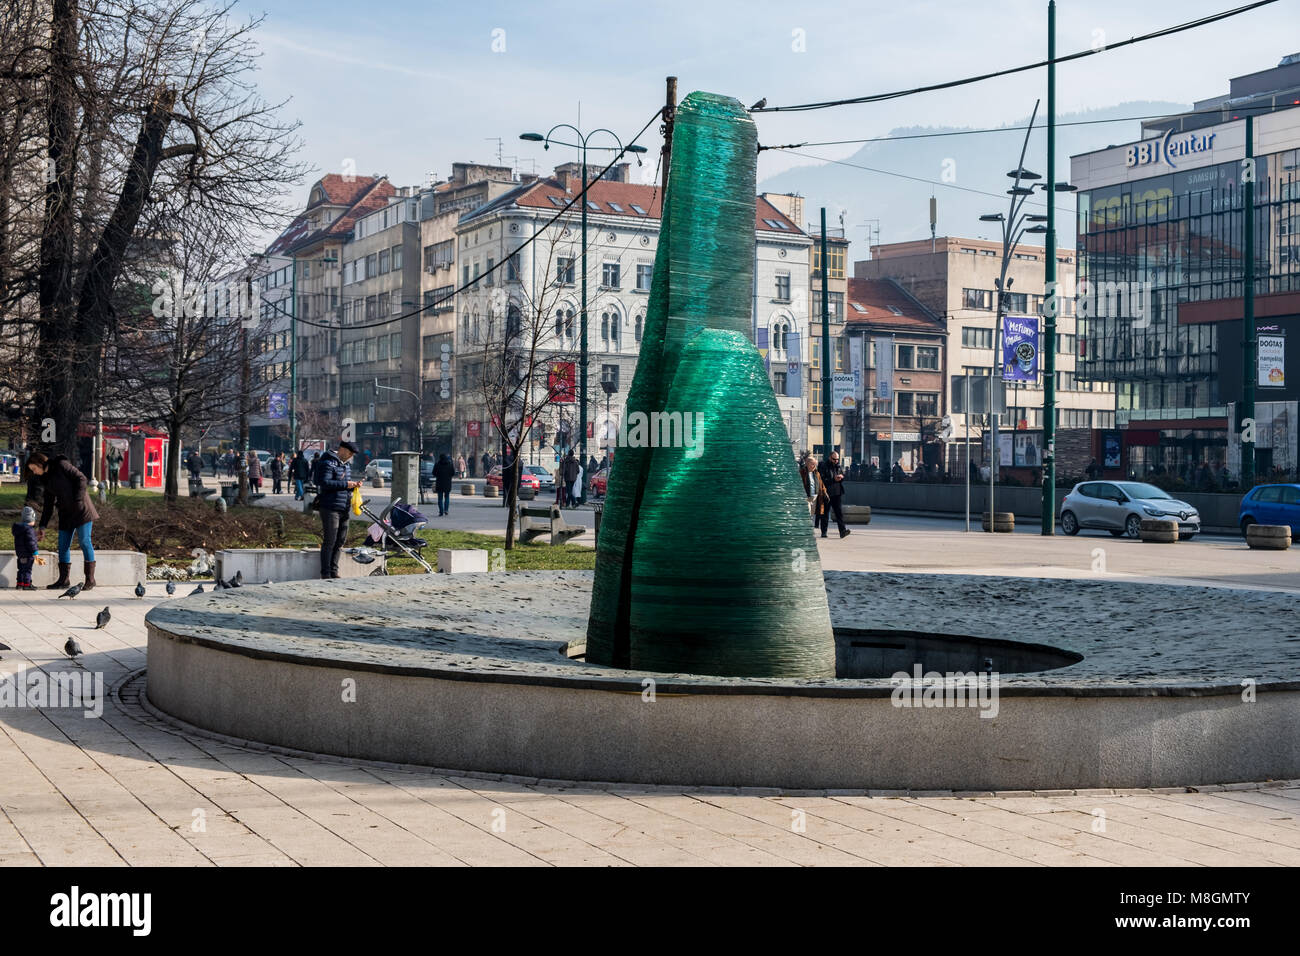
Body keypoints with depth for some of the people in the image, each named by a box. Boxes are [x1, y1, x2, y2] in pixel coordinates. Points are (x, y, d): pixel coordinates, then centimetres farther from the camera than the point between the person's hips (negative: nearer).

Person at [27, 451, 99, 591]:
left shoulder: (61, 465, -5)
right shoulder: (47, 478, 17)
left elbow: (81, 478, -11)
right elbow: (49, 504, 19)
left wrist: (78, 500, -18)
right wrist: (43, 526, 14)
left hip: (80, 509, -8)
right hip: (65, 513, 8)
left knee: (84, 541, -8)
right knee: (63, 545, 5)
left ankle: (90, 579, -5)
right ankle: (64, 580, 11)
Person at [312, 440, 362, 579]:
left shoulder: (347, 465, 19)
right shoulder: (328, 464, -10)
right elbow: (325, 483, -22)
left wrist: (354, 485, 8)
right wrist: (345, 484, -20)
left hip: (344, 509, 9)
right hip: (330, 509, -9)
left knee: (340, 541, 10)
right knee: (329, 542, -6)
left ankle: (334, 572, 18)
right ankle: (325, 574, -1)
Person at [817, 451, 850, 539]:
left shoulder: (838, 466, 14)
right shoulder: (824, 466, -5)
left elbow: (844, 475, 21)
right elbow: (822, 480, -13)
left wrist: (841, 477, -2)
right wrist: (833, 479, -18)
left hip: (838, 493, 4)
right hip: (827, 493, -4)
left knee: (840, 511, -6)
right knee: (825, 513, 4)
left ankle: (842, 531, -12)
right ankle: (823, 532, 11)